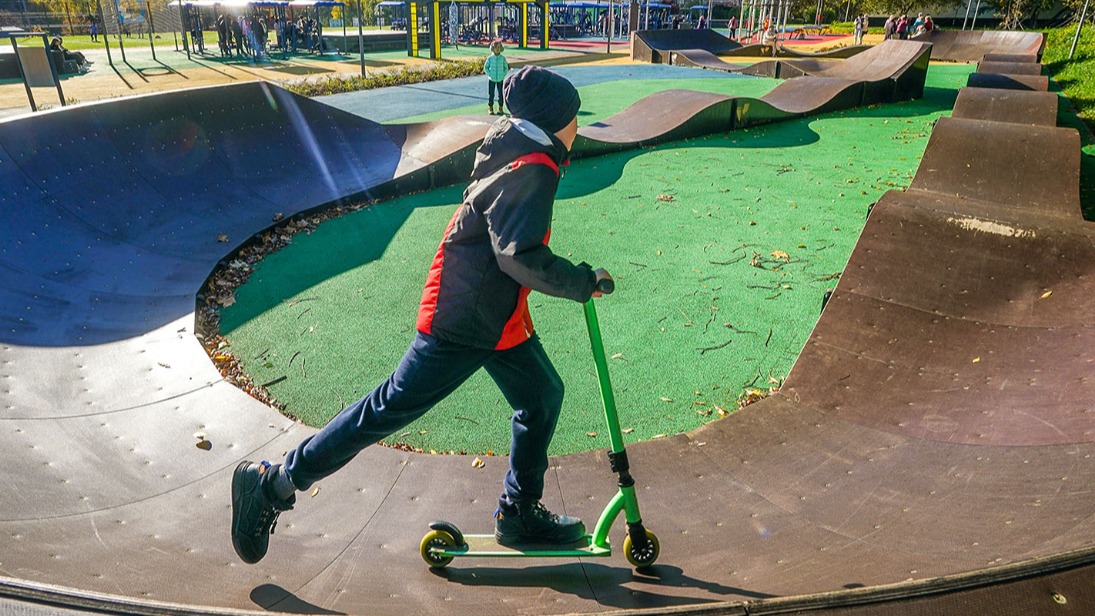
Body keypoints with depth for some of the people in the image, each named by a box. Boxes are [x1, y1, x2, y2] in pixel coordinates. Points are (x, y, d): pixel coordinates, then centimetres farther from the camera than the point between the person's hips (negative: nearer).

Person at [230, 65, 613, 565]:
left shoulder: (516, 152, 12)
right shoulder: (531, 169, -18)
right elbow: (522, 256, -26)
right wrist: (584, 282, -16)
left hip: (498, 315, 10)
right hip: (465, 319, -10)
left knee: (542, 395, 15)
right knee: (392, 407, -4)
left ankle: (519, 512, 29)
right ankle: (274, 484, 10)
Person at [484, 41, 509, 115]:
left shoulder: (503, 58, -3)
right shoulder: (490, 58, -5)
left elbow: (506, 68, 6)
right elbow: (485, 67, 3)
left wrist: (503, 76, -5)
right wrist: (489, 74, -8)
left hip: (500, 80, 1)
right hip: (491, 79, -1)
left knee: (501, 94, 5)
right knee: (491, 94, 2)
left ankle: (500, 108, 17)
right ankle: (490, 108, 13)